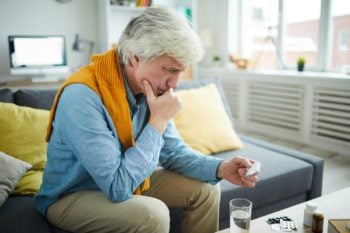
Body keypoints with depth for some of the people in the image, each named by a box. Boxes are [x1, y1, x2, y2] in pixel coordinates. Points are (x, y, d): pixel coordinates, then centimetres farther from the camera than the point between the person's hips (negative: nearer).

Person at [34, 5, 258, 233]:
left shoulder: (149, 87, -10)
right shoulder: (82, 95, -32)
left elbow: (174, 151, -1)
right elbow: (118, 187, -34)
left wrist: (221, 168, -18)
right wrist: (158, 121, -30)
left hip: (124, 181, 7)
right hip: (71, 196, -6)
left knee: (206, 189, -1)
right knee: (152, 214, -32)